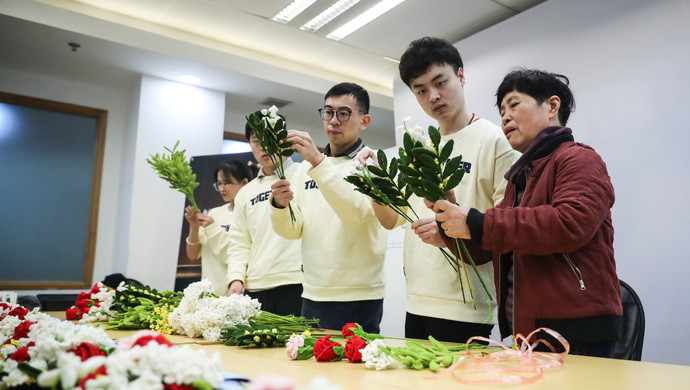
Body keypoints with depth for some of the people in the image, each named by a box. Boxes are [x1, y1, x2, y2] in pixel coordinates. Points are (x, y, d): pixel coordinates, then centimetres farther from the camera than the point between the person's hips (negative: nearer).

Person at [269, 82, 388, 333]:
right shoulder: (306, 167, 12)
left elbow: (357, 211, -23)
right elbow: (291, 229, 3)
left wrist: (318, 162, -29)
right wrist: (279, 204, -18)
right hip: (311, 296, 5)